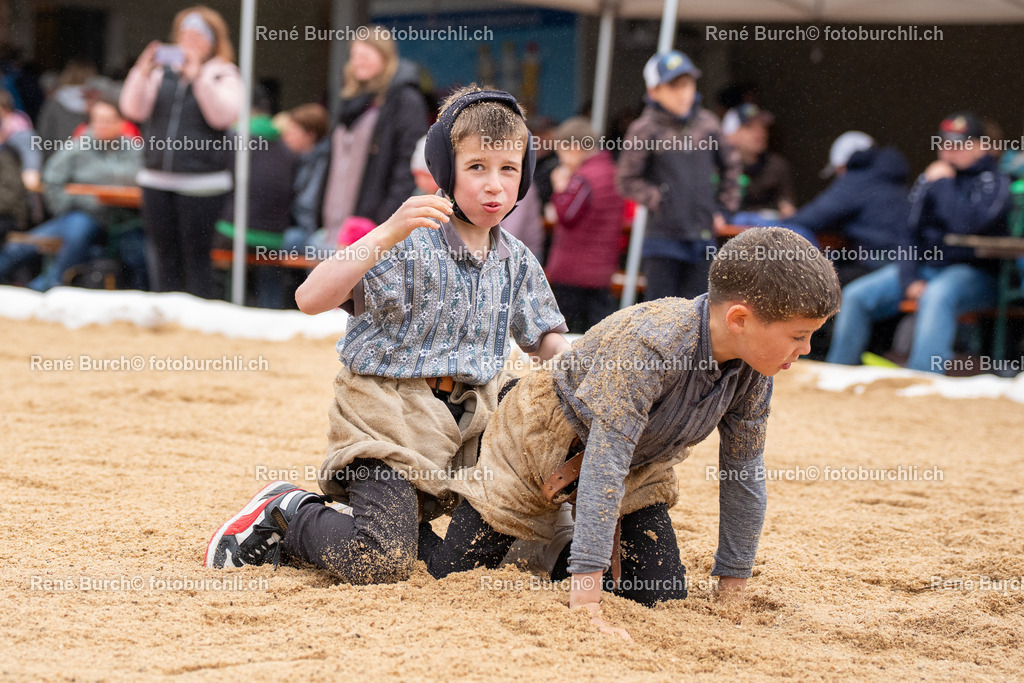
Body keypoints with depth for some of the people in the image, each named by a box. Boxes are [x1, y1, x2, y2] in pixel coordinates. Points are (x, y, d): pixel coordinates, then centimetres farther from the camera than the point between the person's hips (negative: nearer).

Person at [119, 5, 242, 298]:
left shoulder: (224, 75, 3)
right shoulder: (163, 72, 13)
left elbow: (223, 115, -13)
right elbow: (134, 110, 5)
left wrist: (199, 77, -19)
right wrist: (142, 73, -8)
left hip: (201, 183, -4)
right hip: (157, 180, 4)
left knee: (196, 256, -3)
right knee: (164, 255, 9)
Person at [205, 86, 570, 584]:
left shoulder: (517, 263, 6)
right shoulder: (409, 244, -15)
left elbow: (545, 339, 15)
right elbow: (311, 298, -27)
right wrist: (388, 234, -36)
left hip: (467, 418, 7)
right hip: (390, 408, -7)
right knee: (380, 564, -20)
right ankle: (285, 514, 8)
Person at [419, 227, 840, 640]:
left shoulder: (754, 371, -19)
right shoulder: (651, 344, -40)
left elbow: (743, 473, -7)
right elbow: (604, 462, -42)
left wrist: (734, 585, -5)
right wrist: (585, 592, -45)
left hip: (637, 461, 6)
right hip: (545, 438, -6)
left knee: (665, 596, -4)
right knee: (452, 577, -6)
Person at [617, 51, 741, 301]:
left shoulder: (707, 123, 5)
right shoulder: (645, 129, -7)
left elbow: (730, 165, 20)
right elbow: (628, 181, -2)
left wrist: (724, 206, 12)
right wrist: (658, 200, -12)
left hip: (702, 236, 4)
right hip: (663, 237, -4)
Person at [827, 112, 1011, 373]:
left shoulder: (994, 181, -5)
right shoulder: (929, 178, 13)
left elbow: (968, 224, -23)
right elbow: (911, 233, 13)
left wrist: (944, 183, -13)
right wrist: (909, 279, -2)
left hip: (973, 273, -6)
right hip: (924, 267, 6)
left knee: (936, 295, -40)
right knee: (855, 296, -9)